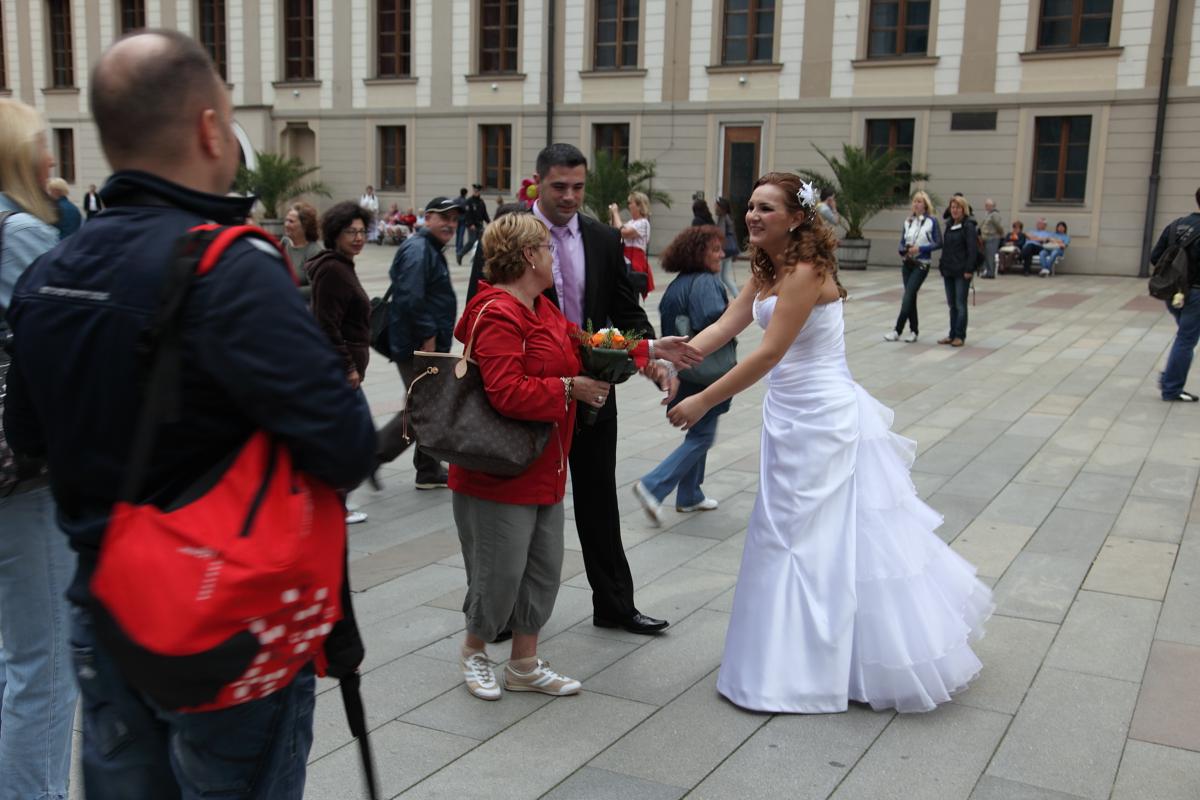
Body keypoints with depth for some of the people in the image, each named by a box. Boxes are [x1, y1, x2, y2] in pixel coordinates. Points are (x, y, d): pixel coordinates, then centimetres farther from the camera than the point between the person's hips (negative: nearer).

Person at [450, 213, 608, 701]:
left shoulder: (542, 309, 12)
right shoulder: (498, 315, -20)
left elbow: (576, 346, 22)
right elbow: (507, 393, -29)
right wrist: (569, 388, -21)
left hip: (544, 469, 10)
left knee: (545, 568, 14)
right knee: (501, 572, 2)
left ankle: (525, 665, 28)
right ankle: (475, 652, 28)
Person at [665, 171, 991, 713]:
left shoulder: (806, 270, -21)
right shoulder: (767, 269, 8)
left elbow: (769, 354, -24)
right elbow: (725, 326, 3)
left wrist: (704, 402, -22)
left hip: (822, 419, -10)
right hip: (793, 417, 10)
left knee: (829, 533, 2)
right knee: (793, 531, 17)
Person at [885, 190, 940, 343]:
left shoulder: (932, 221, -5)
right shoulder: (907, 222, 10)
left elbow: (938, 243, -6)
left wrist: (920, 248, -15)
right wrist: (904, 250, -8)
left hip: (921, 264, -5)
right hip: (907, 263, 5)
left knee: (908, 297, -11)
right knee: (910, 297, 8)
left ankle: (897, 330, -9)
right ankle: (914, 330, 17)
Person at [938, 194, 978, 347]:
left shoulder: (968, 226, -9)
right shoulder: (950, 225, 13)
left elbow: (973, 249, -14)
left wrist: (969, 270, -19)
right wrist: (942, 266, 10)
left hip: (961, 272, -7)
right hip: (948, 271, 7)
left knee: (960, 304, -1)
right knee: (952, 304, 11)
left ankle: (960, 336, 5)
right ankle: (952, 335, 17)